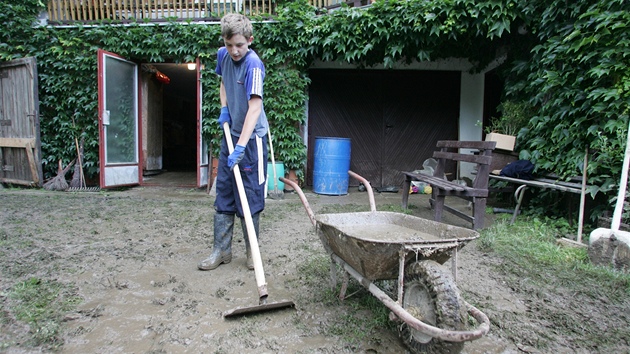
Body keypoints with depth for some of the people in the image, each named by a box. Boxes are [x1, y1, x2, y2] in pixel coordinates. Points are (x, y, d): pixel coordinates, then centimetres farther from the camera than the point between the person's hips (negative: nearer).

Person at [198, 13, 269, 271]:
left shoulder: (253, 64, -20)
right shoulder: (223, 55, 2)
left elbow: (255, 106, -30)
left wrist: (241, 146, -37)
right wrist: (224, 107, 6)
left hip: (252, 137, -7)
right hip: (230, 134, 7)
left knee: (250, 196, 1)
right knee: (223, 193, 9)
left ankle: (252, 250, 18)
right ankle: (221, 249, 20)